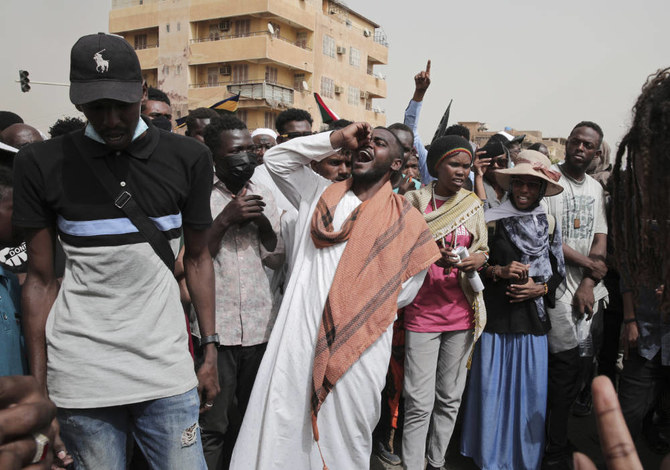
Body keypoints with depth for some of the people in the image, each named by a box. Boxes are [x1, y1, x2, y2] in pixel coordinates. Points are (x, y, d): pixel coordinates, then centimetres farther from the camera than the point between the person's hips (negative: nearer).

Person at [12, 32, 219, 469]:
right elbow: (41, 278, 2)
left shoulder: (189, 158, 0)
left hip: (166, 368, 1)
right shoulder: (41, 163, -2)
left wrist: (210, 350, 4)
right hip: (80, 377, 0)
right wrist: (37, 382, 0)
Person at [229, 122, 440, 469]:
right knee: (280, 433, 1)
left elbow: (405, 290, 8)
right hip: (300, 335, 1)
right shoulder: (320, 194, 15)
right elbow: (276, 159, 8)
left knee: (345, 440, 8)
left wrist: (362, 306, -1)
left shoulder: (406, 220, 8)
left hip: (358, 346, -1)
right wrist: (338, 138, 4)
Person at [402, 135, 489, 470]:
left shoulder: (473, 204, 9)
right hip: (422, 312, -4)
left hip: (461, 312, 4)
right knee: (420, 402, -4)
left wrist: (478, 258, -7)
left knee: (450, 398, 12)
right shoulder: (414, 201, -1)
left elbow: (483, 249, 17)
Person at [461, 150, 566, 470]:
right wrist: (499, 271, -15)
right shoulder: (493, 221, -1)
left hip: (533, 320, 2)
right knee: (492, 387, 3)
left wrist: (540, 288, -6)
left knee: (531, 390, 5)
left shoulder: (549, 225, 6)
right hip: (495, 318, -2)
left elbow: (559, 273, 11)